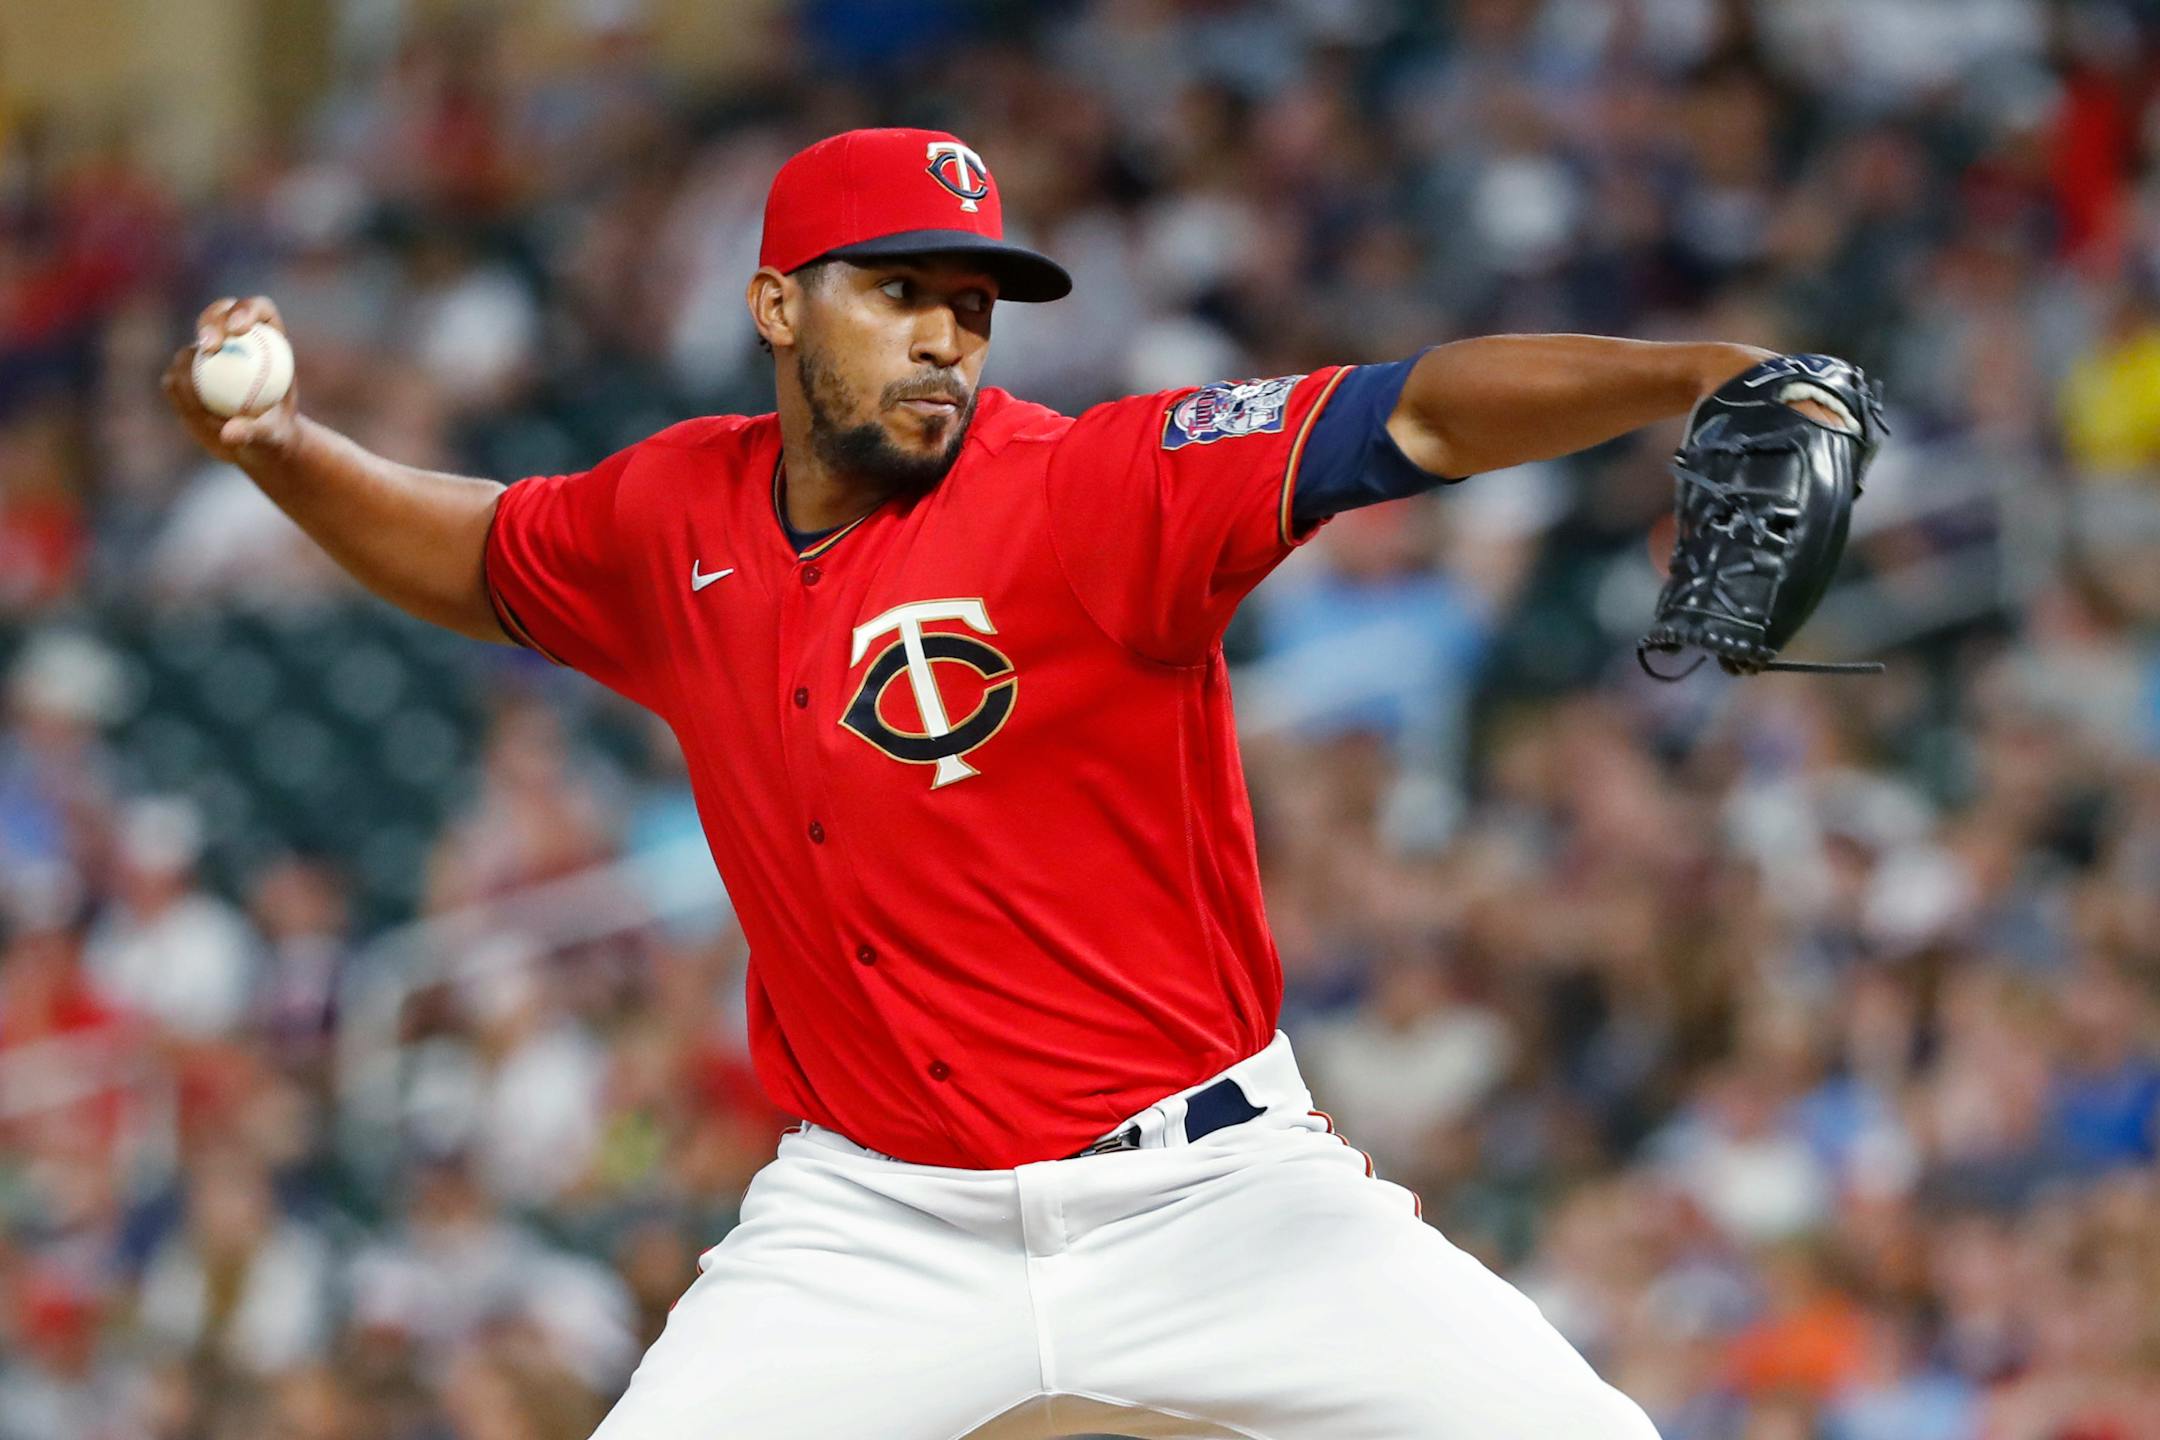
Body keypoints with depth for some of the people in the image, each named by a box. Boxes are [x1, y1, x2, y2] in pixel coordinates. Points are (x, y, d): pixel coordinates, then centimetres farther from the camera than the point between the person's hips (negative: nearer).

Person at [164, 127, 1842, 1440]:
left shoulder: (1096, 491, -13)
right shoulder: (678, 519, 3)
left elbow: (1414, 415, -26)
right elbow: (478, 559, 25)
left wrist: (1694, 376, -40)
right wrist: (277, 445, 9)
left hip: (1212, 1193, -3)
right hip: (878, 1221, 3)